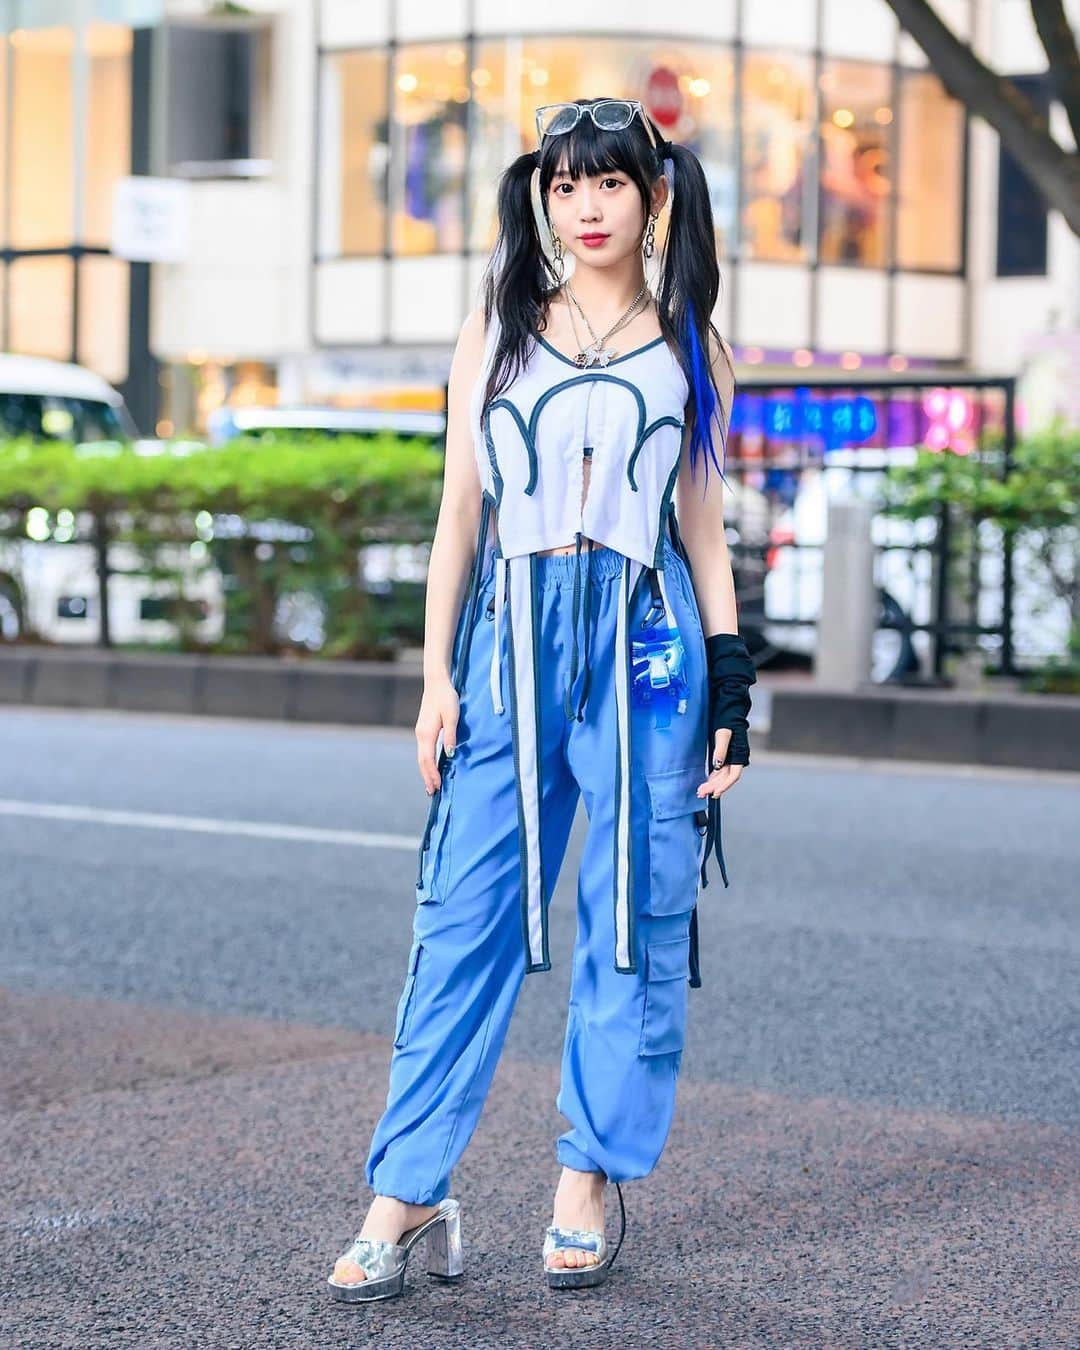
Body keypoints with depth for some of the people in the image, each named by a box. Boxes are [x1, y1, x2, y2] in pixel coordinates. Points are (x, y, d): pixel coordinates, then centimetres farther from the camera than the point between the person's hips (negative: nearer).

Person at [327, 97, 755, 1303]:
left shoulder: (690, 349, 10)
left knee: (634, 925, 2)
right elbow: (459, 514, 9)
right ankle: (406, 1194, -1)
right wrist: (437, 674, 2)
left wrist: (730, 687, 5)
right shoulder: (494, 334, 11)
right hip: (513, 643, 0)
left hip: (647, 647, 0)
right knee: (464, 918, -3)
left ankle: (589, 1184, 14)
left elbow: (701, 525, 11)